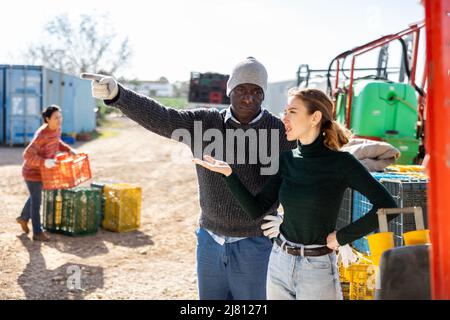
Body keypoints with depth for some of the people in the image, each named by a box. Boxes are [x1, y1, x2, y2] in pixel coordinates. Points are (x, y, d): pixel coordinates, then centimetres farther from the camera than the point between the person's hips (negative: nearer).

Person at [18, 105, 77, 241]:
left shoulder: (57, 129, -6)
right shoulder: (42, 135, -32)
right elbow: (27, 155, -34)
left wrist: (69, 149, 2)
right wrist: (44, 161, -45)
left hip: (42, 170, 8)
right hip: (32, 171, -8)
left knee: (35, 196, 26)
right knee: (36, 201, 2)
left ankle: (23, 218, 49)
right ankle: (37, 233, 14)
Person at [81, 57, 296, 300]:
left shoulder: (281, 132, -10)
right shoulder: (204, 123, -3)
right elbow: (160, 118, -18)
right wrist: (116, 94, -33)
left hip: (255, 246, -3)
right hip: (210, 241, 3)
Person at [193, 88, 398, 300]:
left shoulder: (340, 163, -13)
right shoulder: (286, 160, 1)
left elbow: (387, 206, -15)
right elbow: (256, 210, 0)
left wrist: (342, 237, -13)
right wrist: (228, 173, -10)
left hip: (318, 268, -5)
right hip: (279, 262, 5)